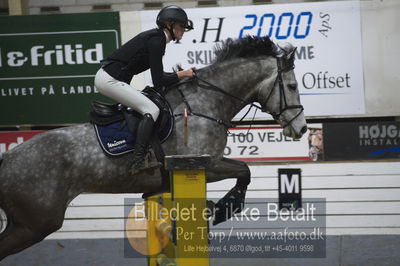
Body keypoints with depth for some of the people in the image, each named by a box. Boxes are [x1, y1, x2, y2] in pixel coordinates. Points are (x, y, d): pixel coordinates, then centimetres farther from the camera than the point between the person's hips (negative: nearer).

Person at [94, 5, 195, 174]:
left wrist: (180, 75, 17)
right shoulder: (156, 40, -14)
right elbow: (158, 82, -17)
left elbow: (157, 75, 25)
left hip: (106, 76, 11)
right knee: (151, 110, -16)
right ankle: (139, 161, -25)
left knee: (145, 104, 21)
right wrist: (182, 74, -5)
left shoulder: (156, 37, 15)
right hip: (110, 80, -11)